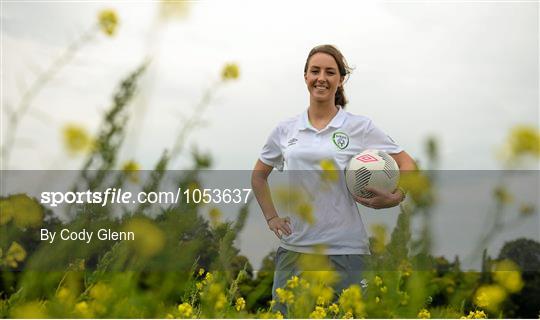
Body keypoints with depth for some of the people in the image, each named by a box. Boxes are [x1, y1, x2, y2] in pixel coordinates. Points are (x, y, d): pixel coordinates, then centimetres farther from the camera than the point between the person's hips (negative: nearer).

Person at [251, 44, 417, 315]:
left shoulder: (360, 127, -1)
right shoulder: (285, 129, 8)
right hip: (294, 249, 3)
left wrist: (394, 198, -13)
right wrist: (271, 217, 12)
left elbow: (407, 164, 5)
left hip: (344, 250, -3)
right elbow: (259, 175, 22)